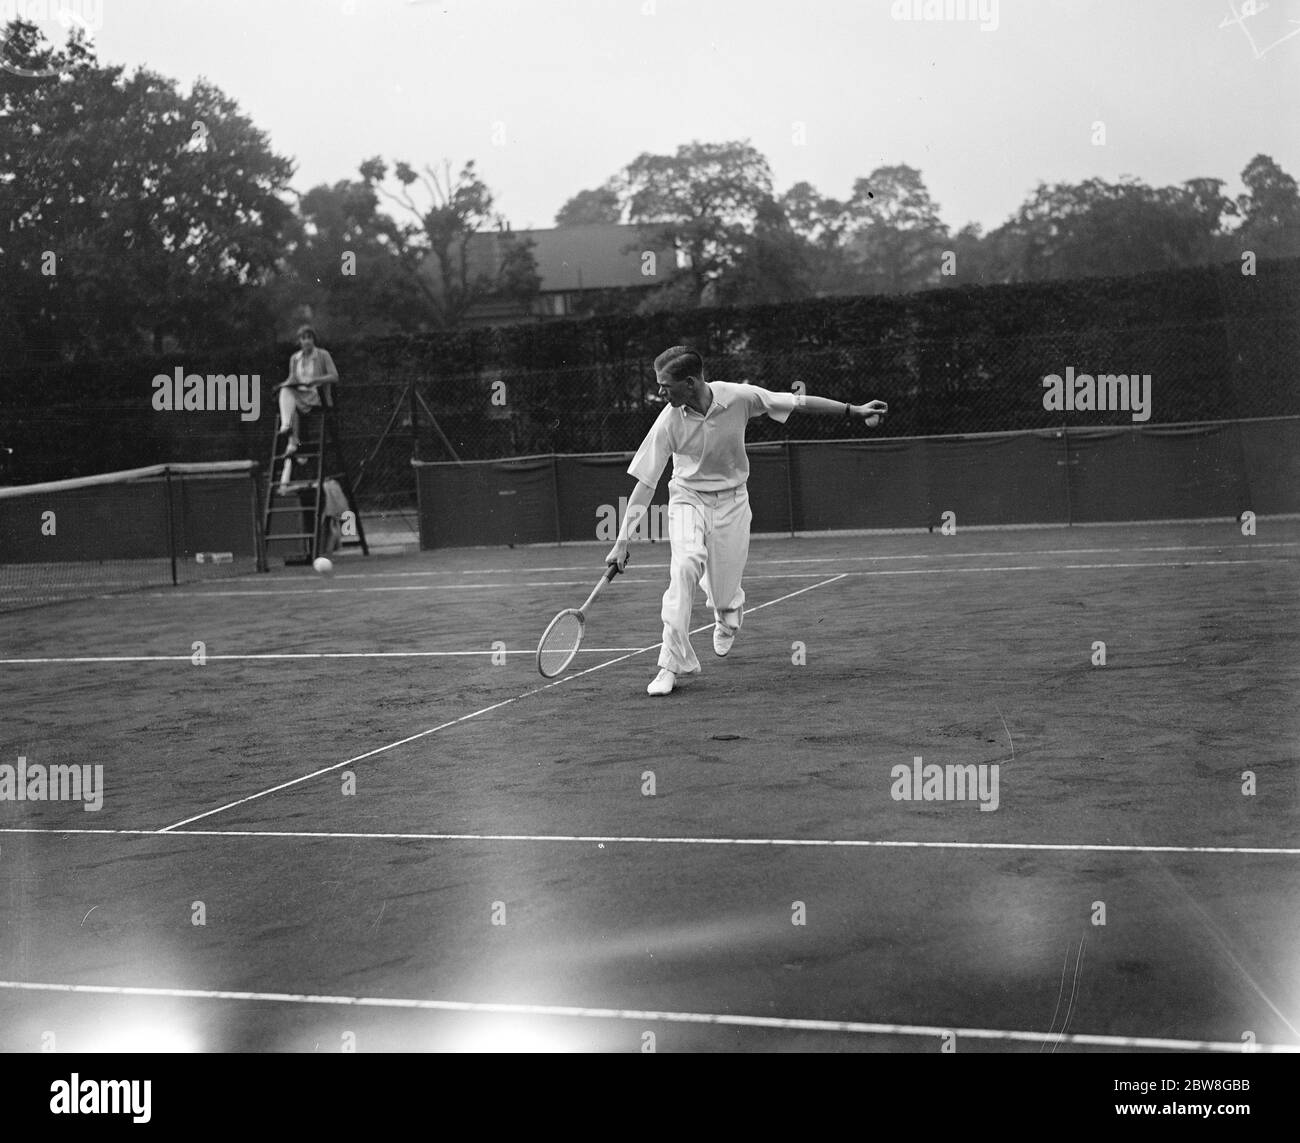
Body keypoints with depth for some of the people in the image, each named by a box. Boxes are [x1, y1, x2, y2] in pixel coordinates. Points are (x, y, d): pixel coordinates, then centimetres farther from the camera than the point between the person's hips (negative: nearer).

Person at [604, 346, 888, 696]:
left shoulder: (738, 397, -20)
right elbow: (645, 484, -15)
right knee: (684, 566, -29)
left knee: (724, 599, 0)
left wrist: (854, 410, -6)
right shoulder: (668, 423, -19)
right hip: (688, 497, 0)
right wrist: (622, 541, -18)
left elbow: (798, 402, -8)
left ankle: (728, 616, 42)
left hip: (731, 500, 1)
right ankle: (673, 663, -19)